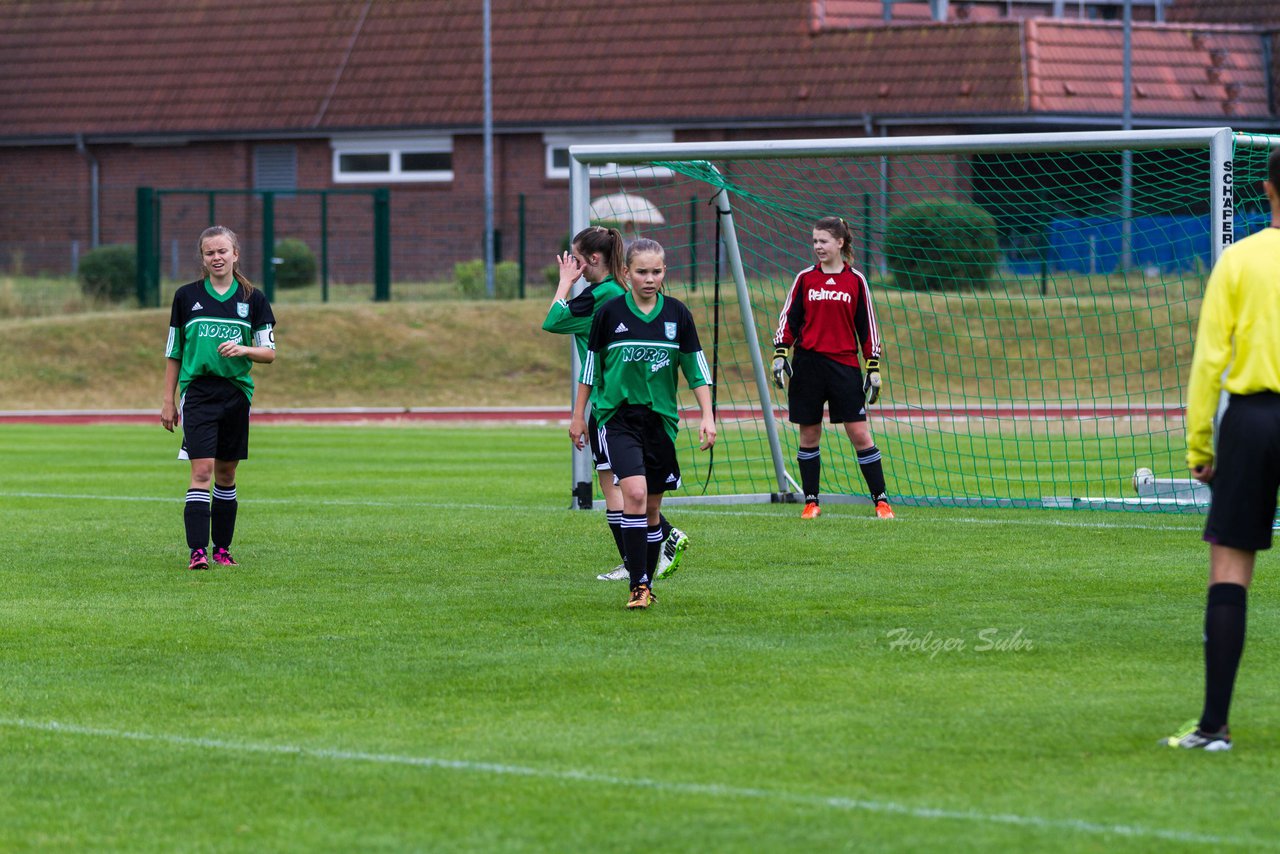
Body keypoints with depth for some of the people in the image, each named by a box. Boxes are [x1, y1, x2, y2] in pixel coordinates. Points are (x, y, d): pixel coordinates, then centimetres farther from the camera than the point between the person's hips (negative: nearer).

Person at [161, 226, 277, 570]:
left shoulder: (253, 299, 5)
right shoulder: (186, 296, 5)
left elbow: (269, 353, 6)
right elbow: (173, 353, 10)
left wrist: (243, 349, -15)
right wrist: (168, 401, 7)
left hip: (236, 392, 2)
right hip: (198, 392, -2)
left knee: (226, 474, 7)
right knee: (202, 469, -13)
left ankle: (222, 548, 18)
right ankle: (198, 551, -18)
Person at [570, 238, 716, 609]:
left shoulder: (677, 314, 2)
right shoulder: (610, 313, -3)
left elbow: (696, 368, 7)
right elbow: (590, 365, 7)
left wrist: (707, 417, 0)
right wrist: (578, 416, 10)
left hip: (661, 419, 3)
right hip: (618, 416, -3)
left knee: (652, 507, 8)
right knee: (634, 493, -20)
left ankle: (648, 582, 23)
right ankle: (638, 585, -19)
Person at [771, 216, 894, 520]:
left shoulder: (855, 281, 3)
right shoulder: (805, 278, 6)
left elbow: (867, 327, 6)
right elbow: (789, 319, 9)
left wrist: (874, 369, 3)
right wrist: (780, 355, -3)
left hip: (844, 365, -1)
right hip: (808, 364, 2)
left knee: (860, 434, -5)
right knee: (809, 435, 4)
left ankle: (881, 501, 0)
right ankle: (811, 502, 14)